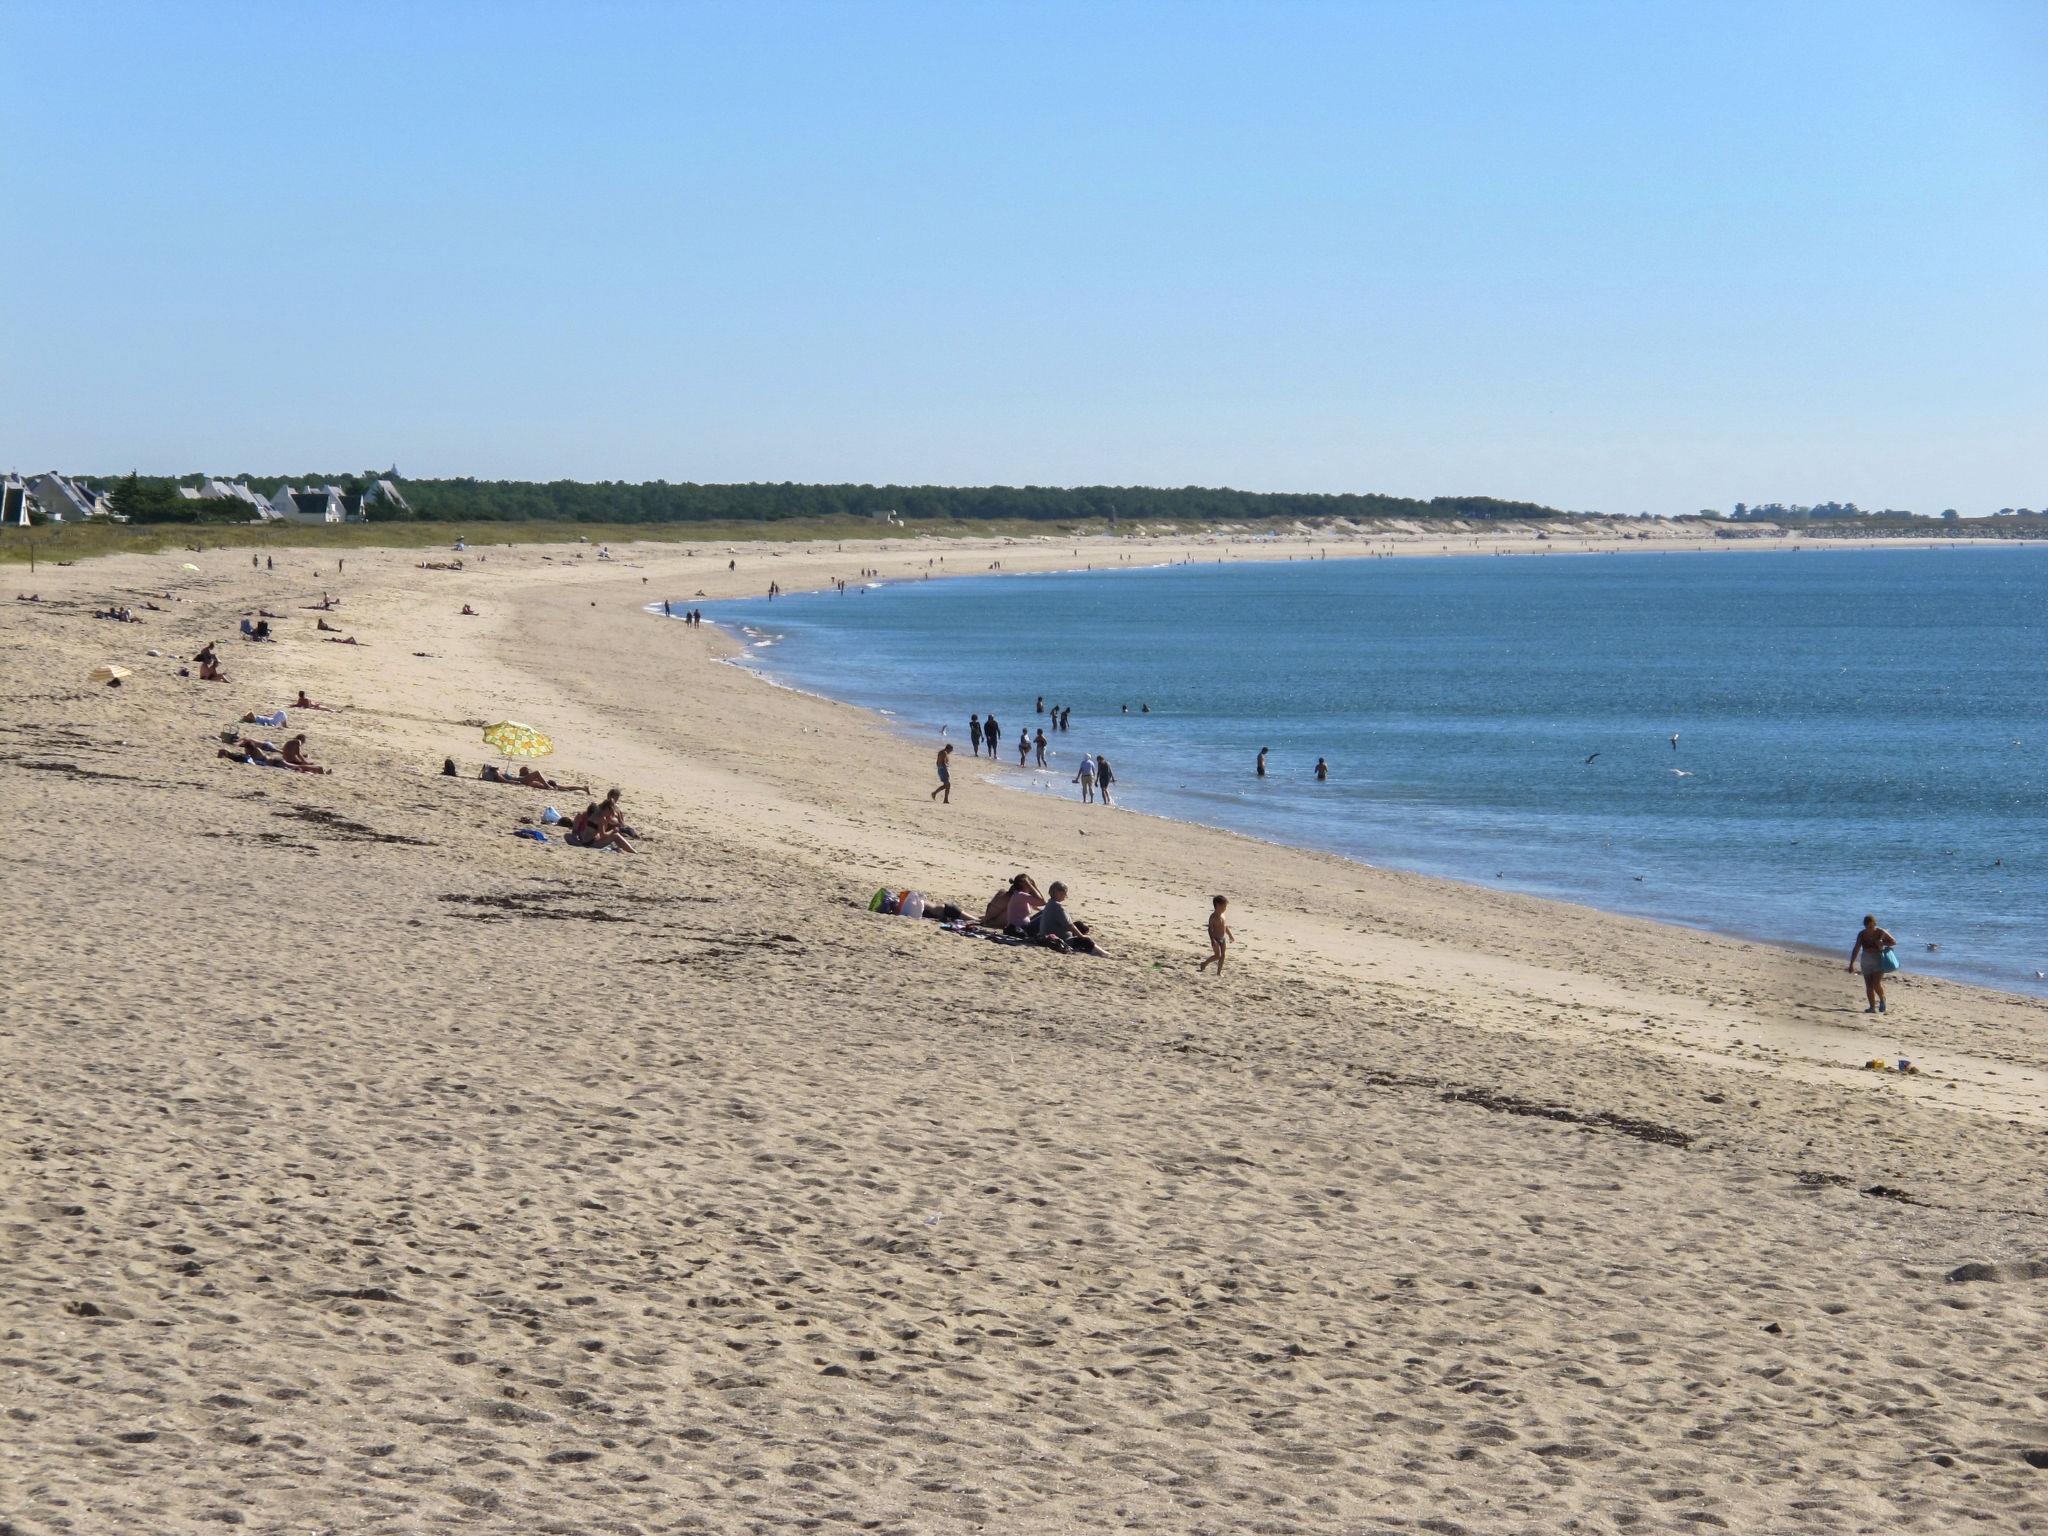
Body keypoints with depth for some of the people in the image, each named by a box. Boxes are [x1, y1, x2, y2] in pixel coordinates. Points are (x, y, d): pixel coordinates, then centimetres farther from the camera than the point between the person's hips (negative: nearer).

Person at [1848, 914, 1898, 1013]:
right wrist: (1851, 963, -3)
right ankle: (1872, 1007, 7)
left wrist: (1882, 943, -15)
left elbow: (1894, 941, 2)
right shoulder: (1862, 934, 2)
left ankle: (1882, 1000, 13)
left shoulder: (1880, 932, -4)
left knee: (1877, 984, -14)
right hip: (1866, 962, 4)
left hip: (1878, 960, -4)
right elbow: (1856, 949, 2)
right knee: (1869, 986, 1)